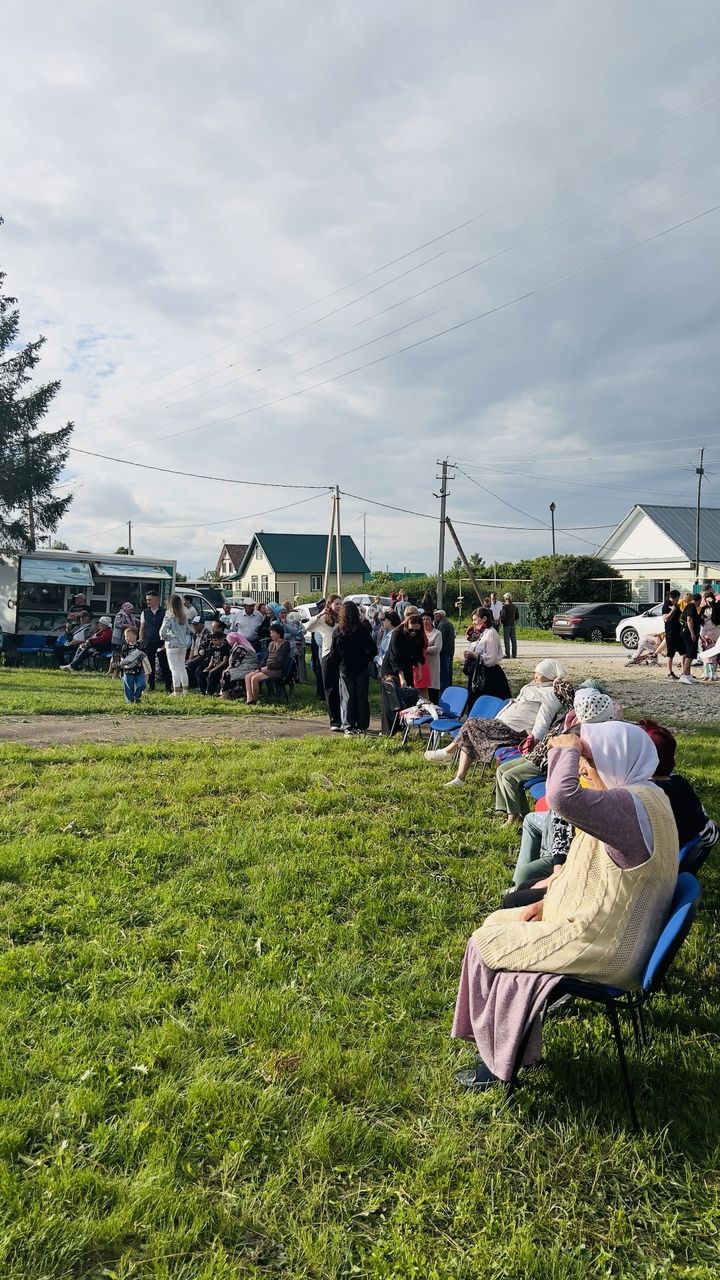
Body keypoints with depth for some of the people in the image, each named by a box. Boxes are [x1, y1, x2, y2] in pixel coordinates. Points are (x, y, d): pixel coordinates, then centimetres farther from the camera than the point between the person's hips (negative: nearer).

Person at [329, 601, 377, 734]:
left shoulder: (338, 631, -8)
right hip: (362, 668, 0)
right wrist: (367, 659, 10)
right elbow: (373, 649, -7)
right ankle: (362, 726, 9)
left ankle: (348, 726, 5)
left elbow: (333, 653, -3)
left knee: (347, 697, 7)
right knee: (362, 697, 6)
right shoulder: (363, 630, -10)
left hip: (345, 668, 0)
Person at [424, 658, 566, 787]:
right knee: (468, 739, 5)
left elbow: (543, 723, -23)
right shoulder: (534, 688, 19)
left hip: (512, 732, -10)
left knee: (470, 725, -9)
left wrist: (532, 741, -34)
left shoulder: (549, 694, -12)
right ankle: (459, 779, 3)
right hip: (503, 725, 10)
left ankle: (448, 752, 12)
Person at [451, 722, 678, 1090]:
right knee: (500, 924, 16)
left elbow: (563, 797, -45)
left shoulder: (629, 805, -26)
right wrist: (550, 901, 8)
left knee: (486, 946, 0)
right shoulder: (638, 798, 8)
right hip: (611, 933, 11)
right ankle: (513, 1047, 24)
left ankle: (500, 1060, 17)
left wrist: (567, 748, -27)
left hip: (600, 948, -11)